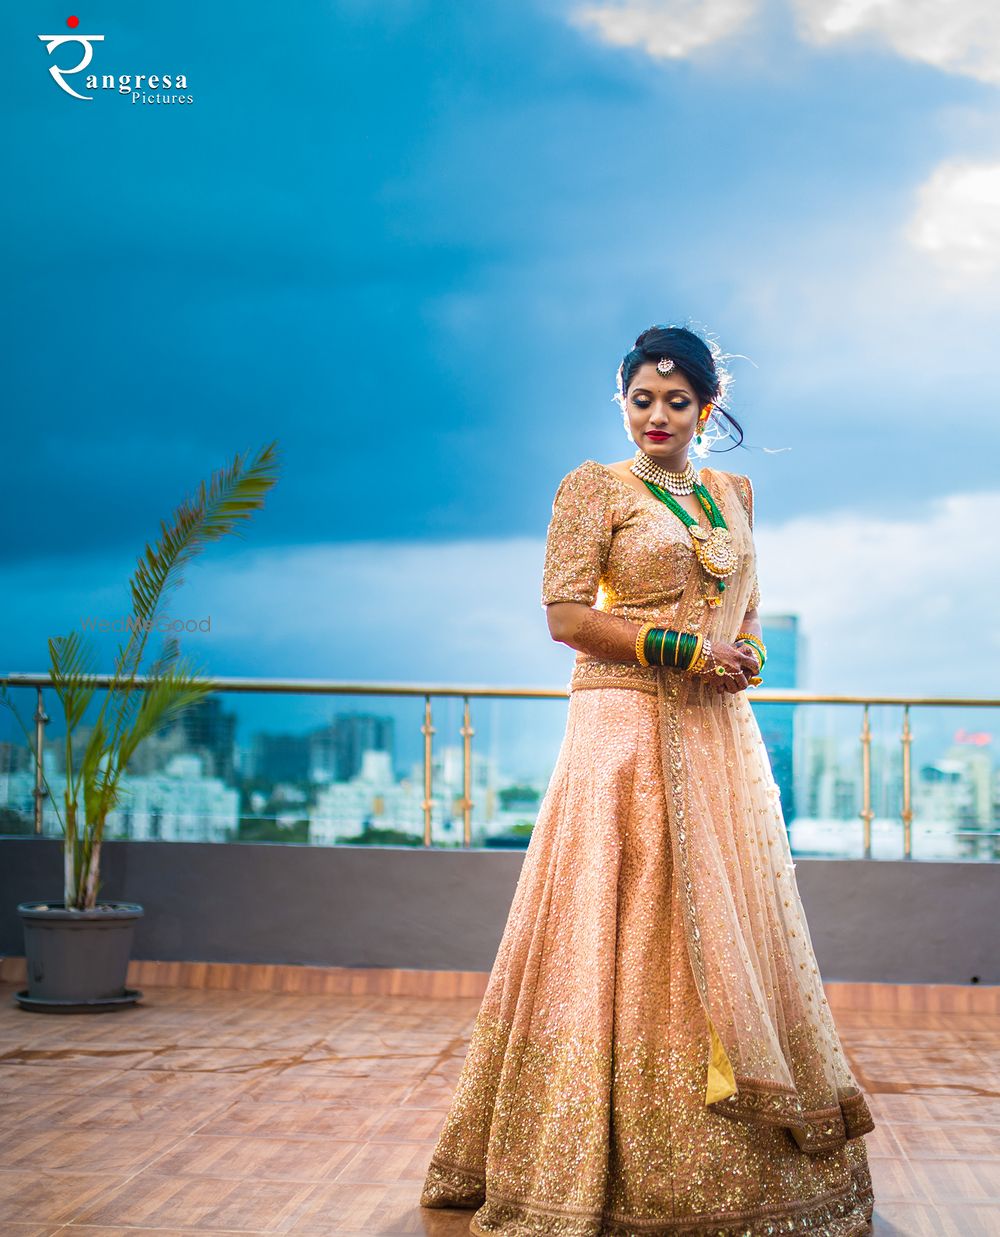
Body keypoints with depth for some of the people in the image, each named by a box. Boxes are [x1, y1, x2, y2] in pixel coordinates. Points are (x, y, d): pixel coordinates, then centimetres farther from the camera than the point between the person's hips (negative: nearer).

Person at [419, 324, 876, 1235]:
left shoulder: (733, 494, 16)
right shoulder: (594, 487, 0)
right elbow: (565, 613, -7)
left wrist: (746, 657, -2)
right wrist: (685, 651, -14)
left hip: (721, 734, 6)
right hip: (628, 728, -5)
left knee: (727, 926, 6)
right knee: (624, 930, -6)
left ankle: (723, 1160, 17)